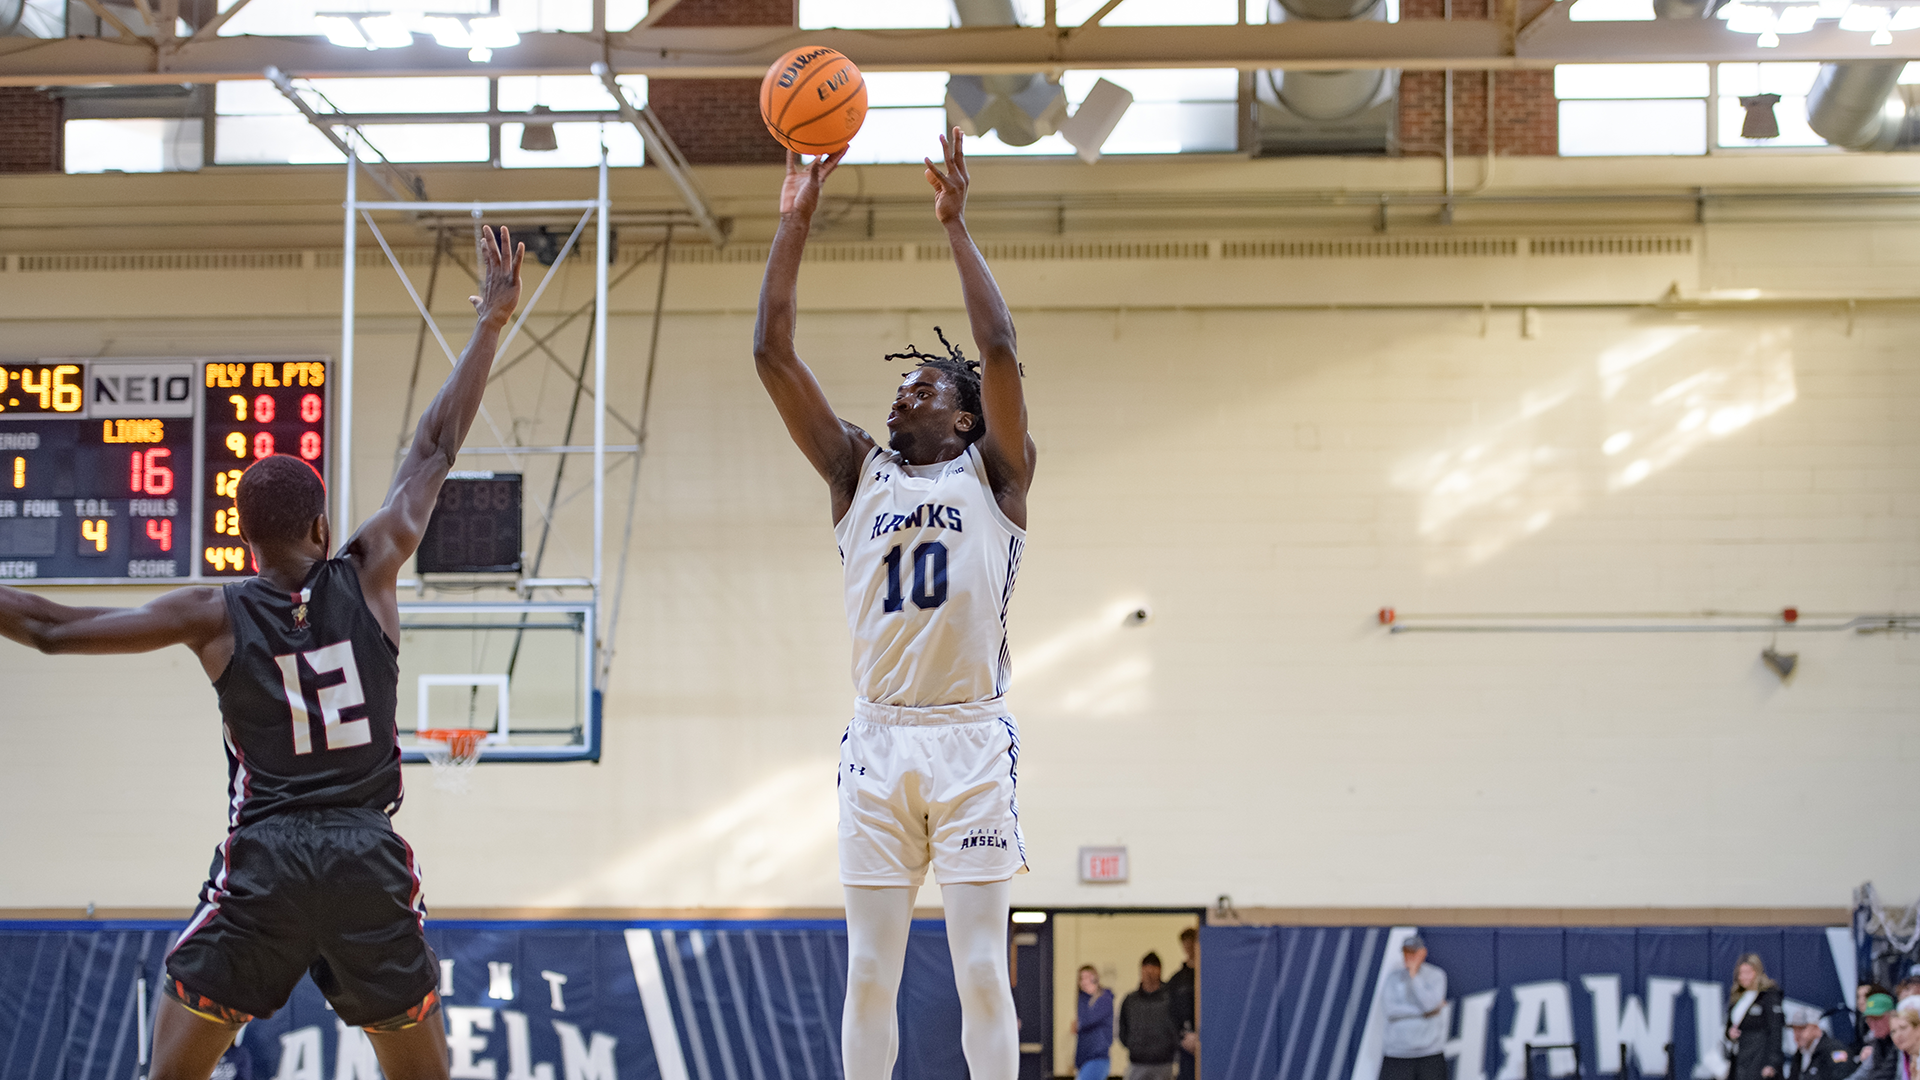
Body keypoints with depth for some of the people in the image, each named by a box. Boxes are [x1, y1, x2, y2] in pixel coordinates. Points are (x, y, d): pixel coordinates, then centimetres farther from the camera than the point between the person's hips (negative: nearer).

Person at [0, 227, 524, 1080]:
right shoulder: (369, 576, 4)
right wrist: (488, 326, 20)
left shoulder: (214, 616, 2)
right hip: (371, 864, 1)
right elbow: (434, 450, 12)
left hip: (262, 864, -1)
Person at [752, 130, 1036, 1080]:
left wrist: (955, 224, -8)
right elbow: (773, 356, 6)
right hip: (879, 742, 3)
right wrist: (795, 221, 1)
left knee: (980, 970, -2)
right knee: (870, 973, 4)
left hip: (970, 740, -3)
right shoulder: (858, 473, 14)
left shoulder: (993, 475, 6)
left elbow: (1000, 351, -10)